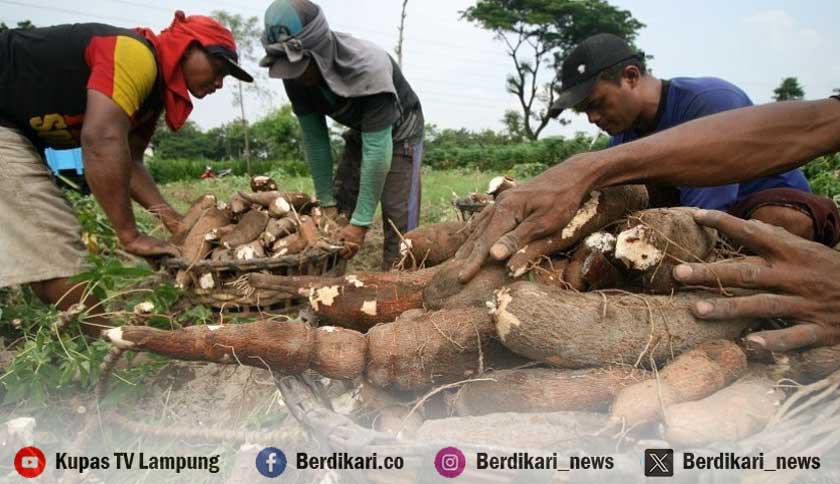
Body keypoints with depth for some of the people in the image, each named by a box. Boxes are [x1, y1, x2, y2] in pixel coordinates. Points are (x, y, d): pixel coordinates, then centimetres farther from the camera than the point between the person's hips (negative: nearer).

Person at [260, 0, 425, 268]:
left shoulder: (369, 68, -39)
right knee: (339, 210, 1)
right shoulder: (296, 78, -22)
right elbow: (314, 140, -13)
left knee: (398, 219, -14)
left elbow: (378, 150, -38)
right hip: (360, 132, 5)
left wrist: (361, 222, -36)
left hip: (399, 133, -5)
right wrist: (328, 203, -13)